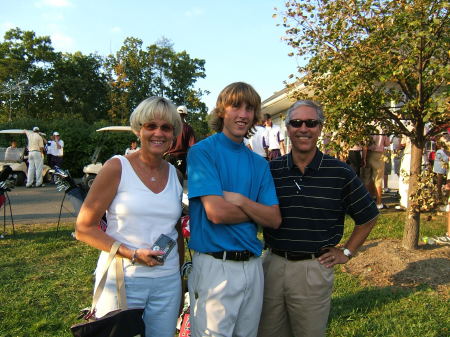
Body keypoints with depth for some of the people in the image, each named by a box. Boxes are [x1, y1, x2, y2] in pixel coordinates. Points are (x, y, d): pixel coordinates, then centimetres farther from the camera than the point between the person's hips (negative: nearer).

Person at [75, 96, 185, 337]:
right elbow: (84, 228, -8)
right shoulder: (117, 167, -6)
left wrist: (181, 269, 11)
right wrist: (131, 254, -17)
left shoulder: (174, 174, 7)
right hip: (121, 279, -4)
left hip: (167, 282, 4)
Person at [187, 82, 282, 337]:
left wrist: (239, 200, -12)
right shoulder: (203, 151, -6)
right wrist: (256, 210, -2)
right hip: (215, 265, -5)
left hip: (253, 265, 6)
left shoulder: (259, 163, 10)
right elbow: (216, 212, -17)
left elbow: (274, 219, 2)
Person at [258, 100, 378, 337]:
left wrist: (346, 252, 5)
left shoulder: (340, 173, -4)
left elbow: (368, 217, 6)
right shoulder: (270, 170, 0)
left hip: (314, 270, -2)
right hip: (273, 264, 2)